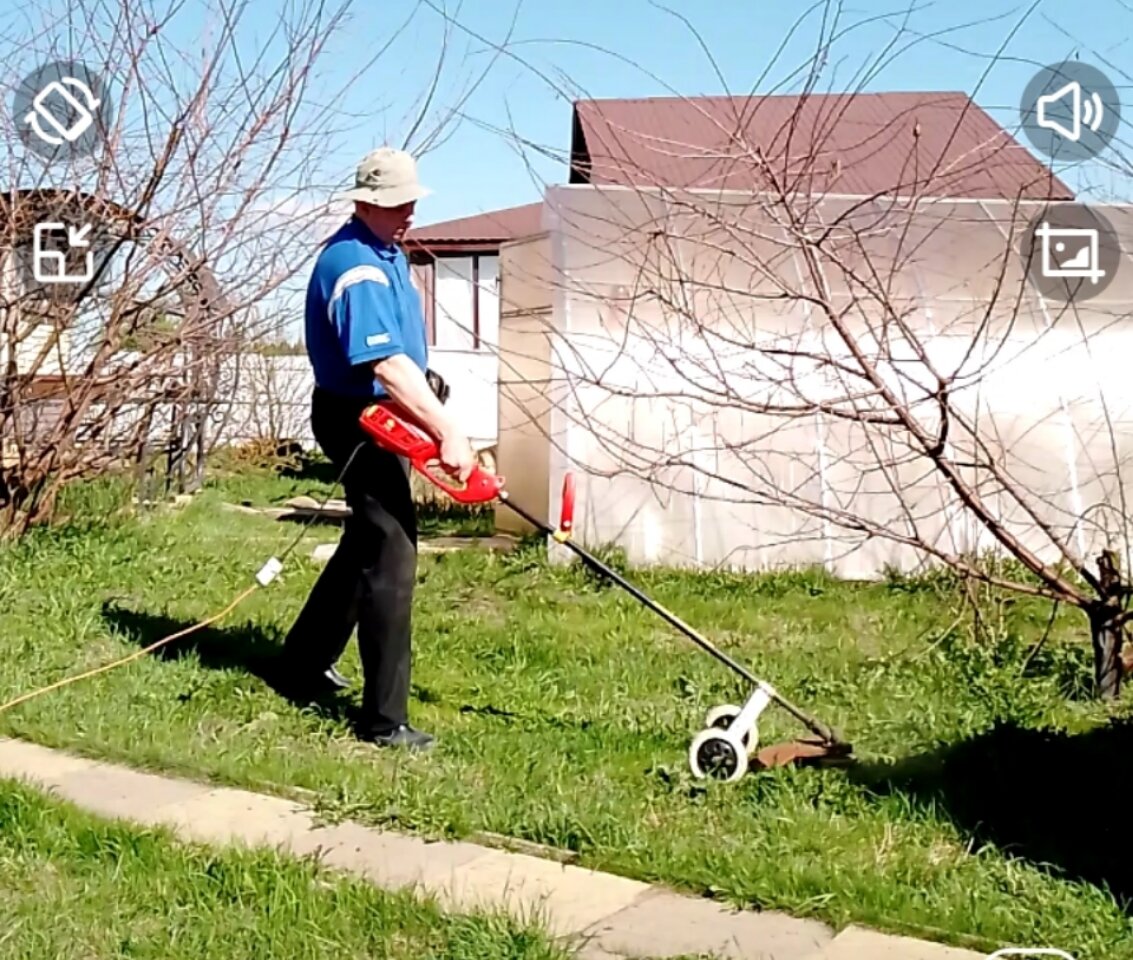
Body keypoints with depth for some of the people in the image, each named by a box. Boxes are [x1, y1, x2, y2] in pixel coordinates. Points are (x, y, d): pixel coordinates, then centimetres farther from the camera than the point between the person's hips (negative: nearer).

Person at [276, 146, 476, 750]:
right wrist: (448, 433, -36)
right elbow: (385, 365, -33)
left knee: (366, 543, 21)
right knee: (389, 558, -12)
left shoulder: (387, 253, 12)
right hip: (360, 420, -11)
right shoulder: (356, 267, -22)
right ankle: (385, 720, -7)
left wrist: (425, 385, 14)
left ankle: (304, 663, 37)